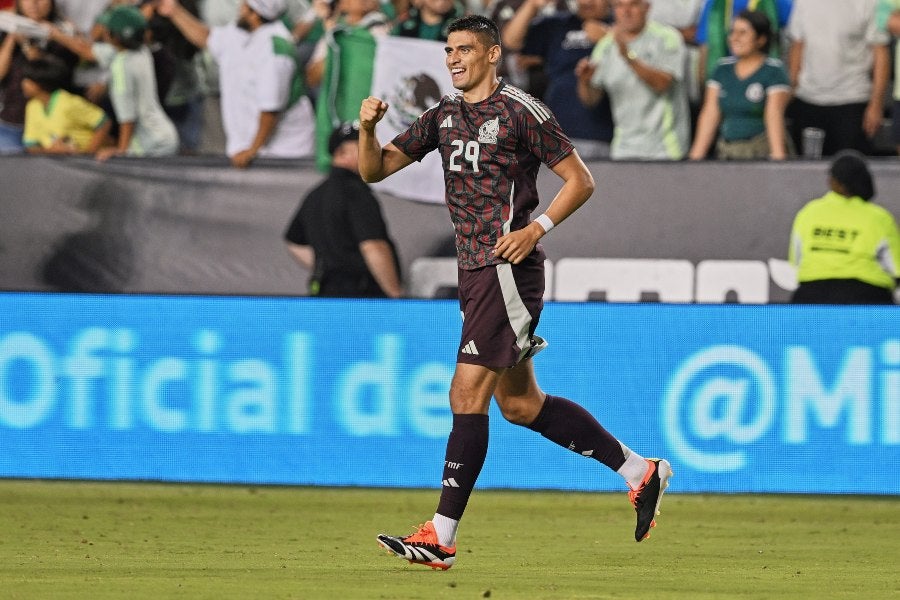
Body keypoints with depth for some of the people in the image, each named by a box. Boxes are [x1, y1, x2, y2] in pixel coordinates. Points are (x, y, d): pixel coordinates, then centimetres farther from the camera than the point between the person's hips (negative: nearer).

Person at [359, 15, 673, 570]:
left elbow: (580, 180, -5)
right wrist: (368, 128, -7)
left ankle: (442, 536, -11)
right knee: (521, 404, 13)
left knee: (467, 395, -11)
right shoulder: (444, 116, 14)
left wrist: (536, 229, -18)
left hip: (509, 269, -9)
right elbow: (375, 170, 12)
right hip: (476, 270, 9)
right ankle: (640, 472, 25)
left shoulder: (519, 110, -7)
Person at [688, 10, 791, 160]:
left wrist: (778, 155, -24)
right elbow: (710, 114, 7)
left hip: (761, 151, -5)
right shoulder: (723, 68, 11)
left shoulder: (773, 71, -4)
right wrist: (696, 155, 0)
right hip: (727, 151, 5)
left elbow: (774, 115, -15)